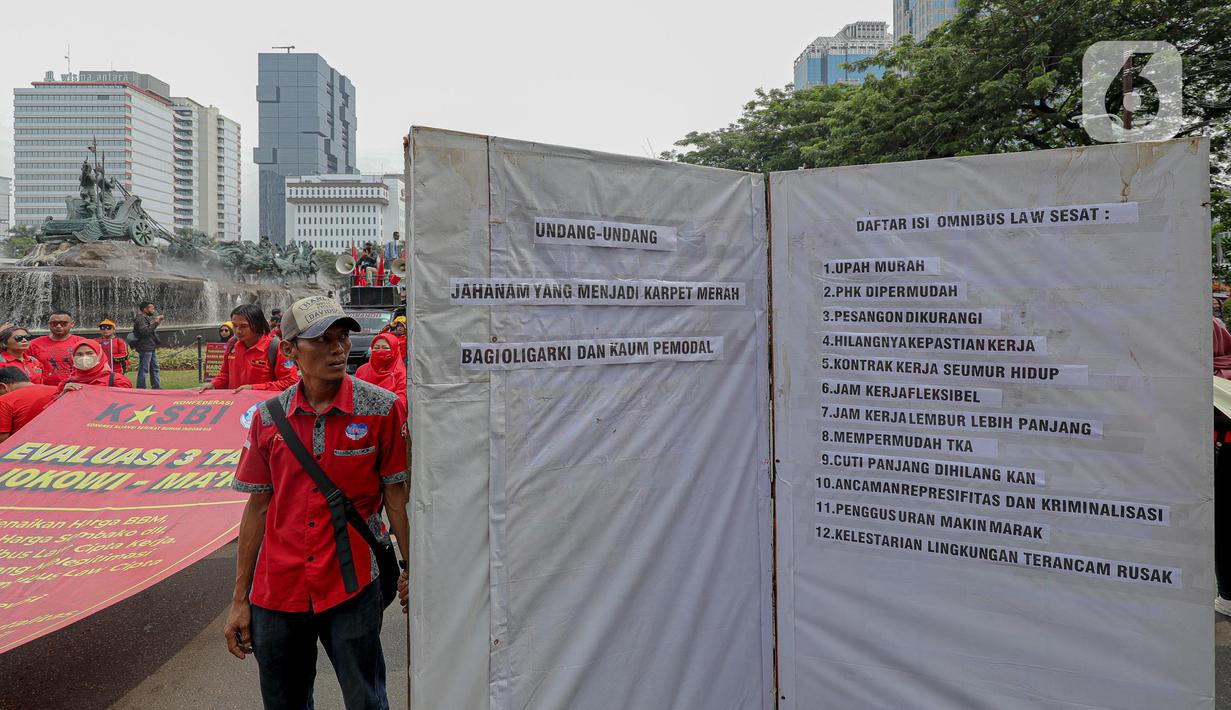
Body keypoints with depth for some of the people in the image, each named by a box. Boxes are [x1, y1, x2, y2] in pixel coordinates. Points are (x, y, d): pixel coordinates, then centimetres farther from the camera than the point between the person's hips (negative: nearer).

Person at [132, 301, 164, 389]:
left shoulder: (148, 318, 17)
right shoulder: (140, 319, -13)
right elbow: (145, 332, -25)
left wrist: (158, 321, 14)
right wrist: (155, 323, -24)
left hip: (151, 348, 10)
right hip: (145, 349, -10)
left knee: (154, 368, 13)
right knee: (143, 369, -6)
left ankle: (156, 386, 19)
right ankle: (141, 388, -1)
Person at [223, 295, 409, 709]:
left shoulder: (381, 409, -9)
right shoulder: (268, 417, 0)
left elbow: (396, 496, -5)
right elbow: (258, 507, 5)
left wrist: (410, 571, -7)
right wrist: (239, 600, 7)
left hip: (352, 586, -3)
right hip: (276, 592, 3)